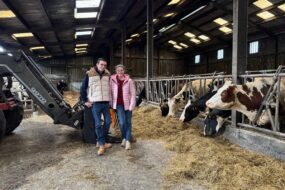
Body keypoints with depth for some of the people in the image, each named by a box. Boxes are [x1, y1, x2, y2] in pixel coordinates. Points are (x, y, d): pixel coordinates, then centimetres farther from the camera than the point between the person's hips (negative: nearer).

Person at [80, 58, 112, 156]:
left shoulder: (107, 74, 7)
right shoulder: (89, 74, -4)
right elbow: (83, 88, 1)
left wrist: (110, 99, 13)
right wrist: (85, 101, -1)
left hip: (106, 102, 4)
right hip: (95, 103, -4)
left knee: (108, 121, 8)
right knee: (98, 124, -1)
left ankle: (102, 140, 27)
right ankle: (102, 144, 7)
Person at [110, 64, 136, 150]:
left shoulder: (129, 80, -5)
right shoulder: (112, 80, -2)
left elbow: (133, 94, -4)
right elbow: (111, 92, 3)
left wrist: (131, 106, -8)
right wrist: (111, 104, 2)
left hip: (127, 104, 0)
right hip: (119, 104, 0)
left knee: (128, 122, 5)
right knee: (122, 122, -9)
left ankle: (128, 141, 17)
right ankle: (124, 138, 18)